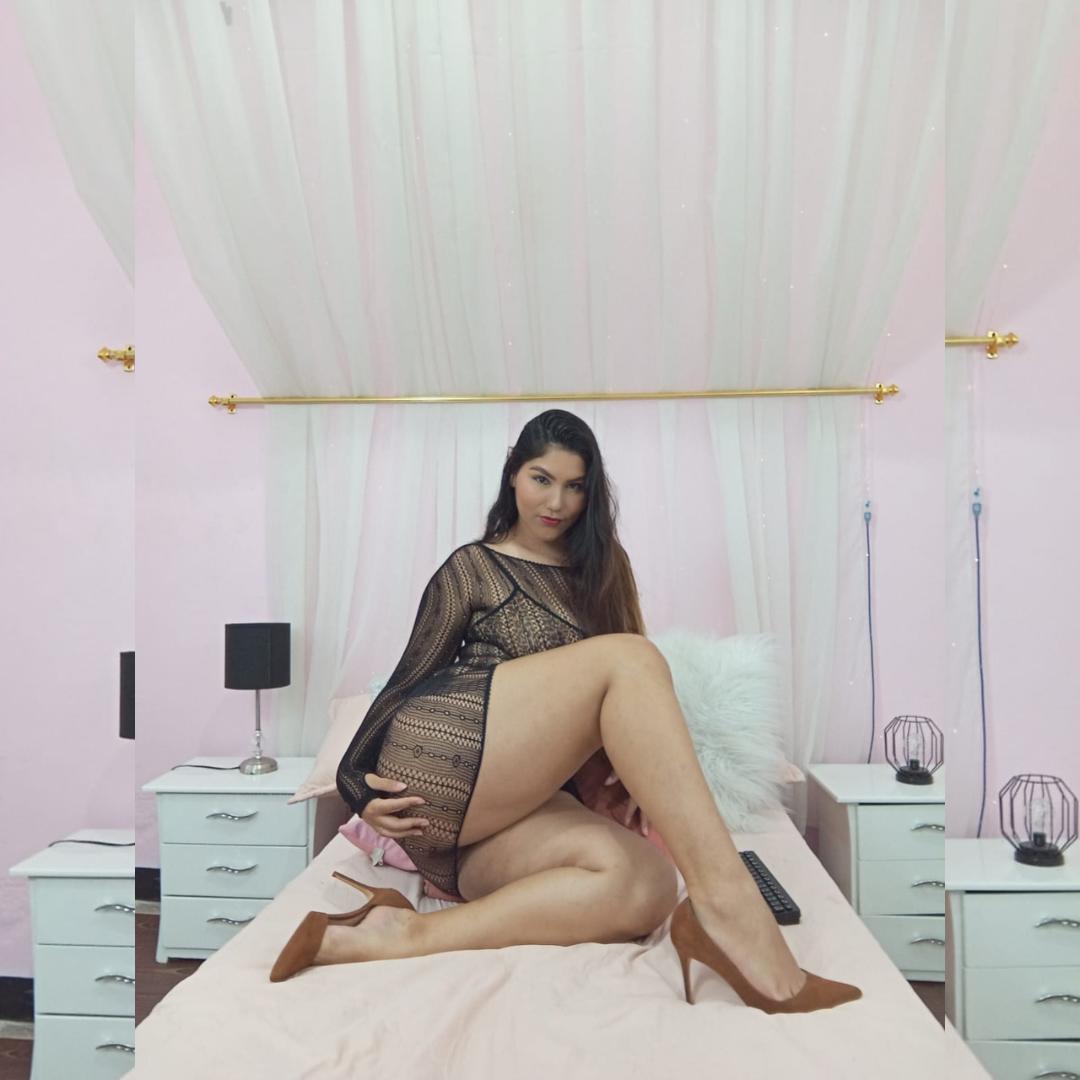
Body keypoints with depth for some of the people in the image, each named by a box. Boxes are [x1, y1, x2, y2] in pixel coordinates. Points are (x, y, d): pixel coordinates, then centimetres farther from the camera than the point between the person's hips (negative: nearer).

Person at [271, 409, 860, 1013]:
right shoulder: (472, 568, 11)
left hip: (508, 811, 5)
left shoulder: (599, 568, 22)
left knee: (647, 883, -29)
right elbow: (409, 678, 8)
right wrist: (360, 783, -5)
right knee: (626, 658, -26)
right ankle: (726, 902, -41)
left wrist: (647, 773, 3)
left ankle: (404, 936, -32)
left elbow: (623, 701, 21)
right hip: (436, 757, -4)